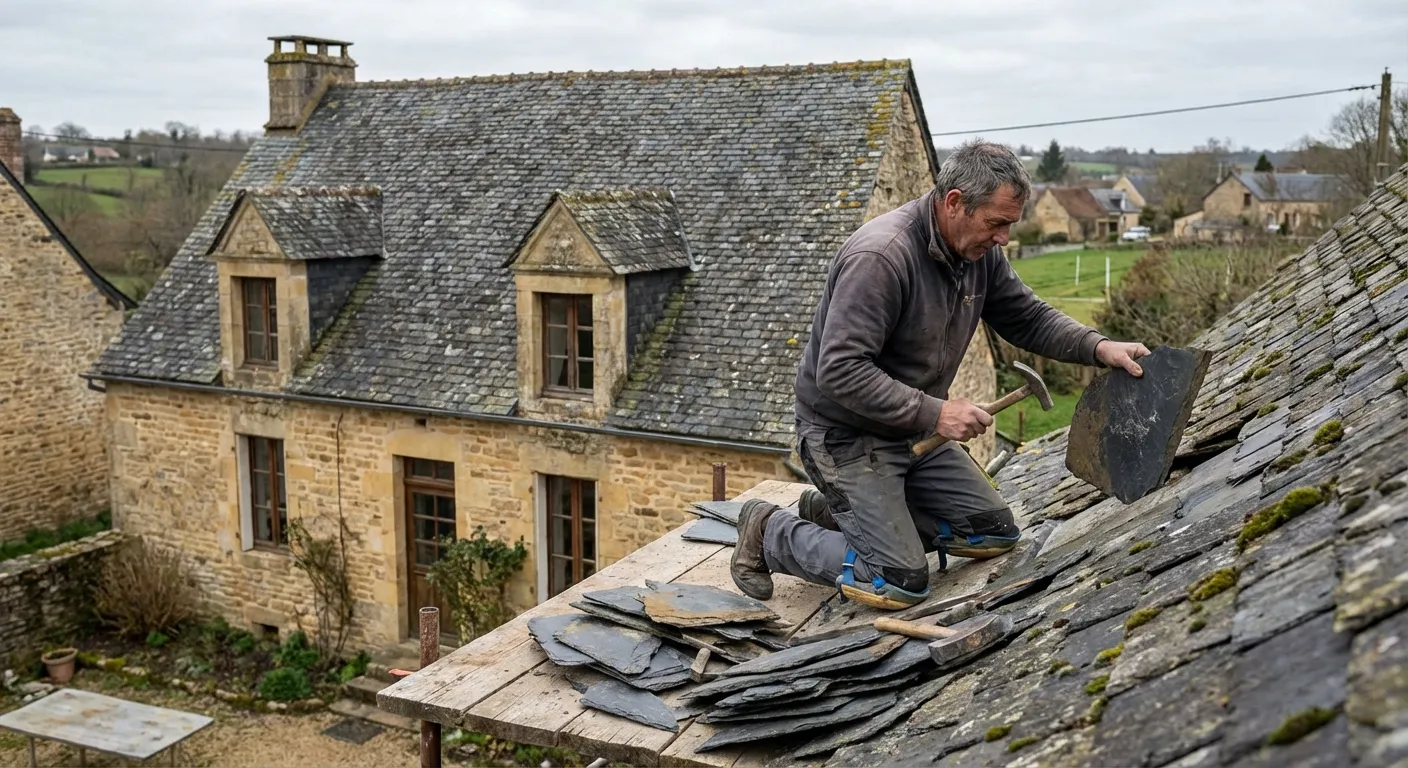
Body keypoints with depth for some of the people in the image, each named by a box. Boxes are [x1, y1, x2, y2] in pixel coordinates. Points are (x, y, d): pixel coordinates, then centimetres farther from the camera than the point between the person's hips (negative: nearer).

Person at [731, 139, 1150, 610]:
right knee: (901, 583, -13)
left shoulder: (979, 252, -1)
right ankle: (773, 533, 6)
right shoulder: (879, 257, -28)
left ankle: (841, 511, 17)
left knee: (995, 534, 9)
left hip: (915, 432, 9)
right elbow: (840, 372, -31)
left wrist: (1098, 347, -7)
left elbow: (1028, 318, 10)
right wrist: (934, 413, -30)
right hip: (846, 434, -9)